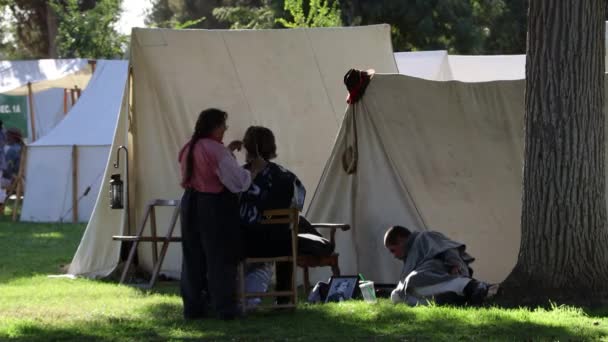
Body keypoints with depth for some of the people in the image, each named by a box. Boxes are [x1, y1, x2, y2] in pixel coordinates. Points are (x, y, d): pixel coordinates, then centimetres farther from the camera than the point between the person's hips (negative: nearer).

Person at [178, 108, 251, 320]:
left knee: (193, 258, 12)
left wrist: (228, 151, 22)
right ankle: (224, 308, 4)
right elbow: (238, 182, -16)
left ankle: (192, 307, 15)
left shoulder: (189, 149, 7)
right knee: (220, 258, 1)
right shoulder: (216, 151, -17)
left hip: (191, 206, 7)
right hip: (215, 207, -7)